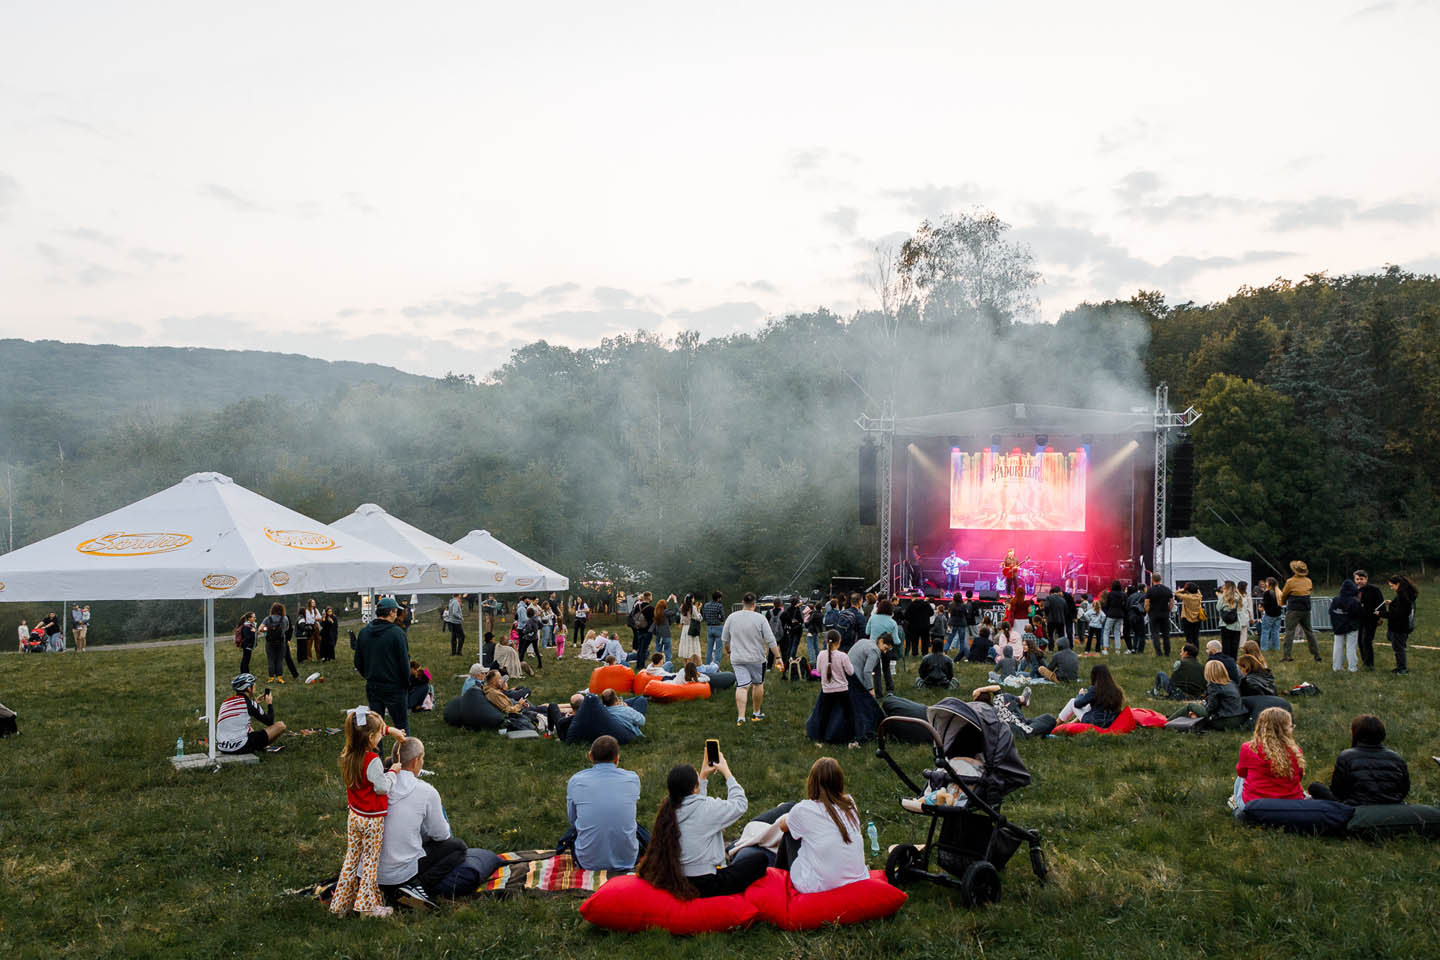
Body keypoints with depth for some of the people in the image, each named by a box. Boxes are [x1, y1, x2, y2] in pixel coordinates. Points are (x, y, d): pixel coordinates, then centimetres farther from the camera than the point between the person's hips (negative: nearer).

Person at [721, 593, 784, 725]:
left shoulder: (731, 618, 0)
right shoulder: (760, 619, -7)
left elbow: (724, 640, 9)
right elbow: (771, 640, -10)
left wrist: (730, 651, 26)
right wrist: (778, 657, -5)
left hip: (737, 658, 1)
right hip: (757, 658, -1)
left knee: (742, 686, -3)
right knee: (758, 684, 17)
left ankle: (741, 717, -15)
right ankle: (756, 713, 28)